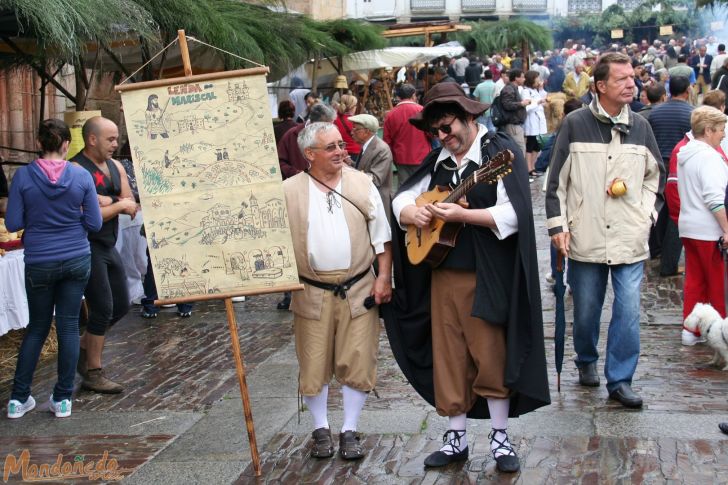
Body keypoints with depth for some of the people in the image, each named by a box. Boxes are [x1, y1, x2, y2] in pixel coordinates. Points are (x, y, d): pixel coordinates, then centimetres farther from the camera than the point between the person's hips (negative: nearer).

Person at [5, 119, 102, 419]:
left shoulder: (23, 176, -10)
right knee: (68, 326, 8)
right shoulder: (82, 177, -7)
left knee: (37, 327, 14)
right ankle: (63, 399, 13)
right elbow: (94, 223, -4)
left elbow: (13, 223, -7)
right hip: (76, 260, 0)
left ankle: (18, 398, 16)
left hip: (39, 264, 0)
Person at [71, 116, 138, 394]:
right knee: (102, 309, -5)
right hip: (87, 248, -8)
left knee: (121, 306, 14)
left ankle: (84, 347, 32)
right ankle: (93, 373, 7)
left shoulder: (116, 167, 9)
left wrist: (108, 202, -14)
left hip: (108, 246, 8)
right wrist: (119, 205, -12)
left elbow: (132, 207, 5)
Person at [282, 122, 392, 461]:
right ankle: (321, 429, 23)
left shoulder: (362, 184, 2)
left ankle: (349, 430, 16)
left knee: (357, 363, 2)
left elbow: (381, 236, 5)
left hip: (358, 290, 1)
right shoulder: (289, 191, -2)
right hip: (312, 293, 0)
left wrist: (384, 277, -2)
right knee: (314, 364, 6)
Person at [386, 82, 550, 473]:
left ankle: (500, 438, 16)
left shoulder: (502, 151, -8)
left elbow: (513, 215, -18)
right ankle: (456, 438, 21)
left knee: (491, 357, 1)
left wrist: (461, 215, -25)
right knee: (447, 357, 10)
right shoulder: (438, 159, 12)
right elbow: (401, 198, 16)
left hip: (486, 277, -6)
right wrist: (411, 212, -7)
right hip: (442, 274, 6)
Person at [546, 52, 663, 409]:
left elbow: (655, 174, 18)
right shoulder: (575, 124, -4)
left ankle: (620, 380, 8)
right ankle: (586, 362, 36)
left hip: (630, 239, 2)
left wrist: (646, 212, 6)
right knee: (586, 309, 11)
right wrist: (557, 224, -4)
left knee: (628, 310, -3)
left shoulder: (640, 126, 5)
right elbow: (556, 179, -1)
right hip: (585, 238, -1)